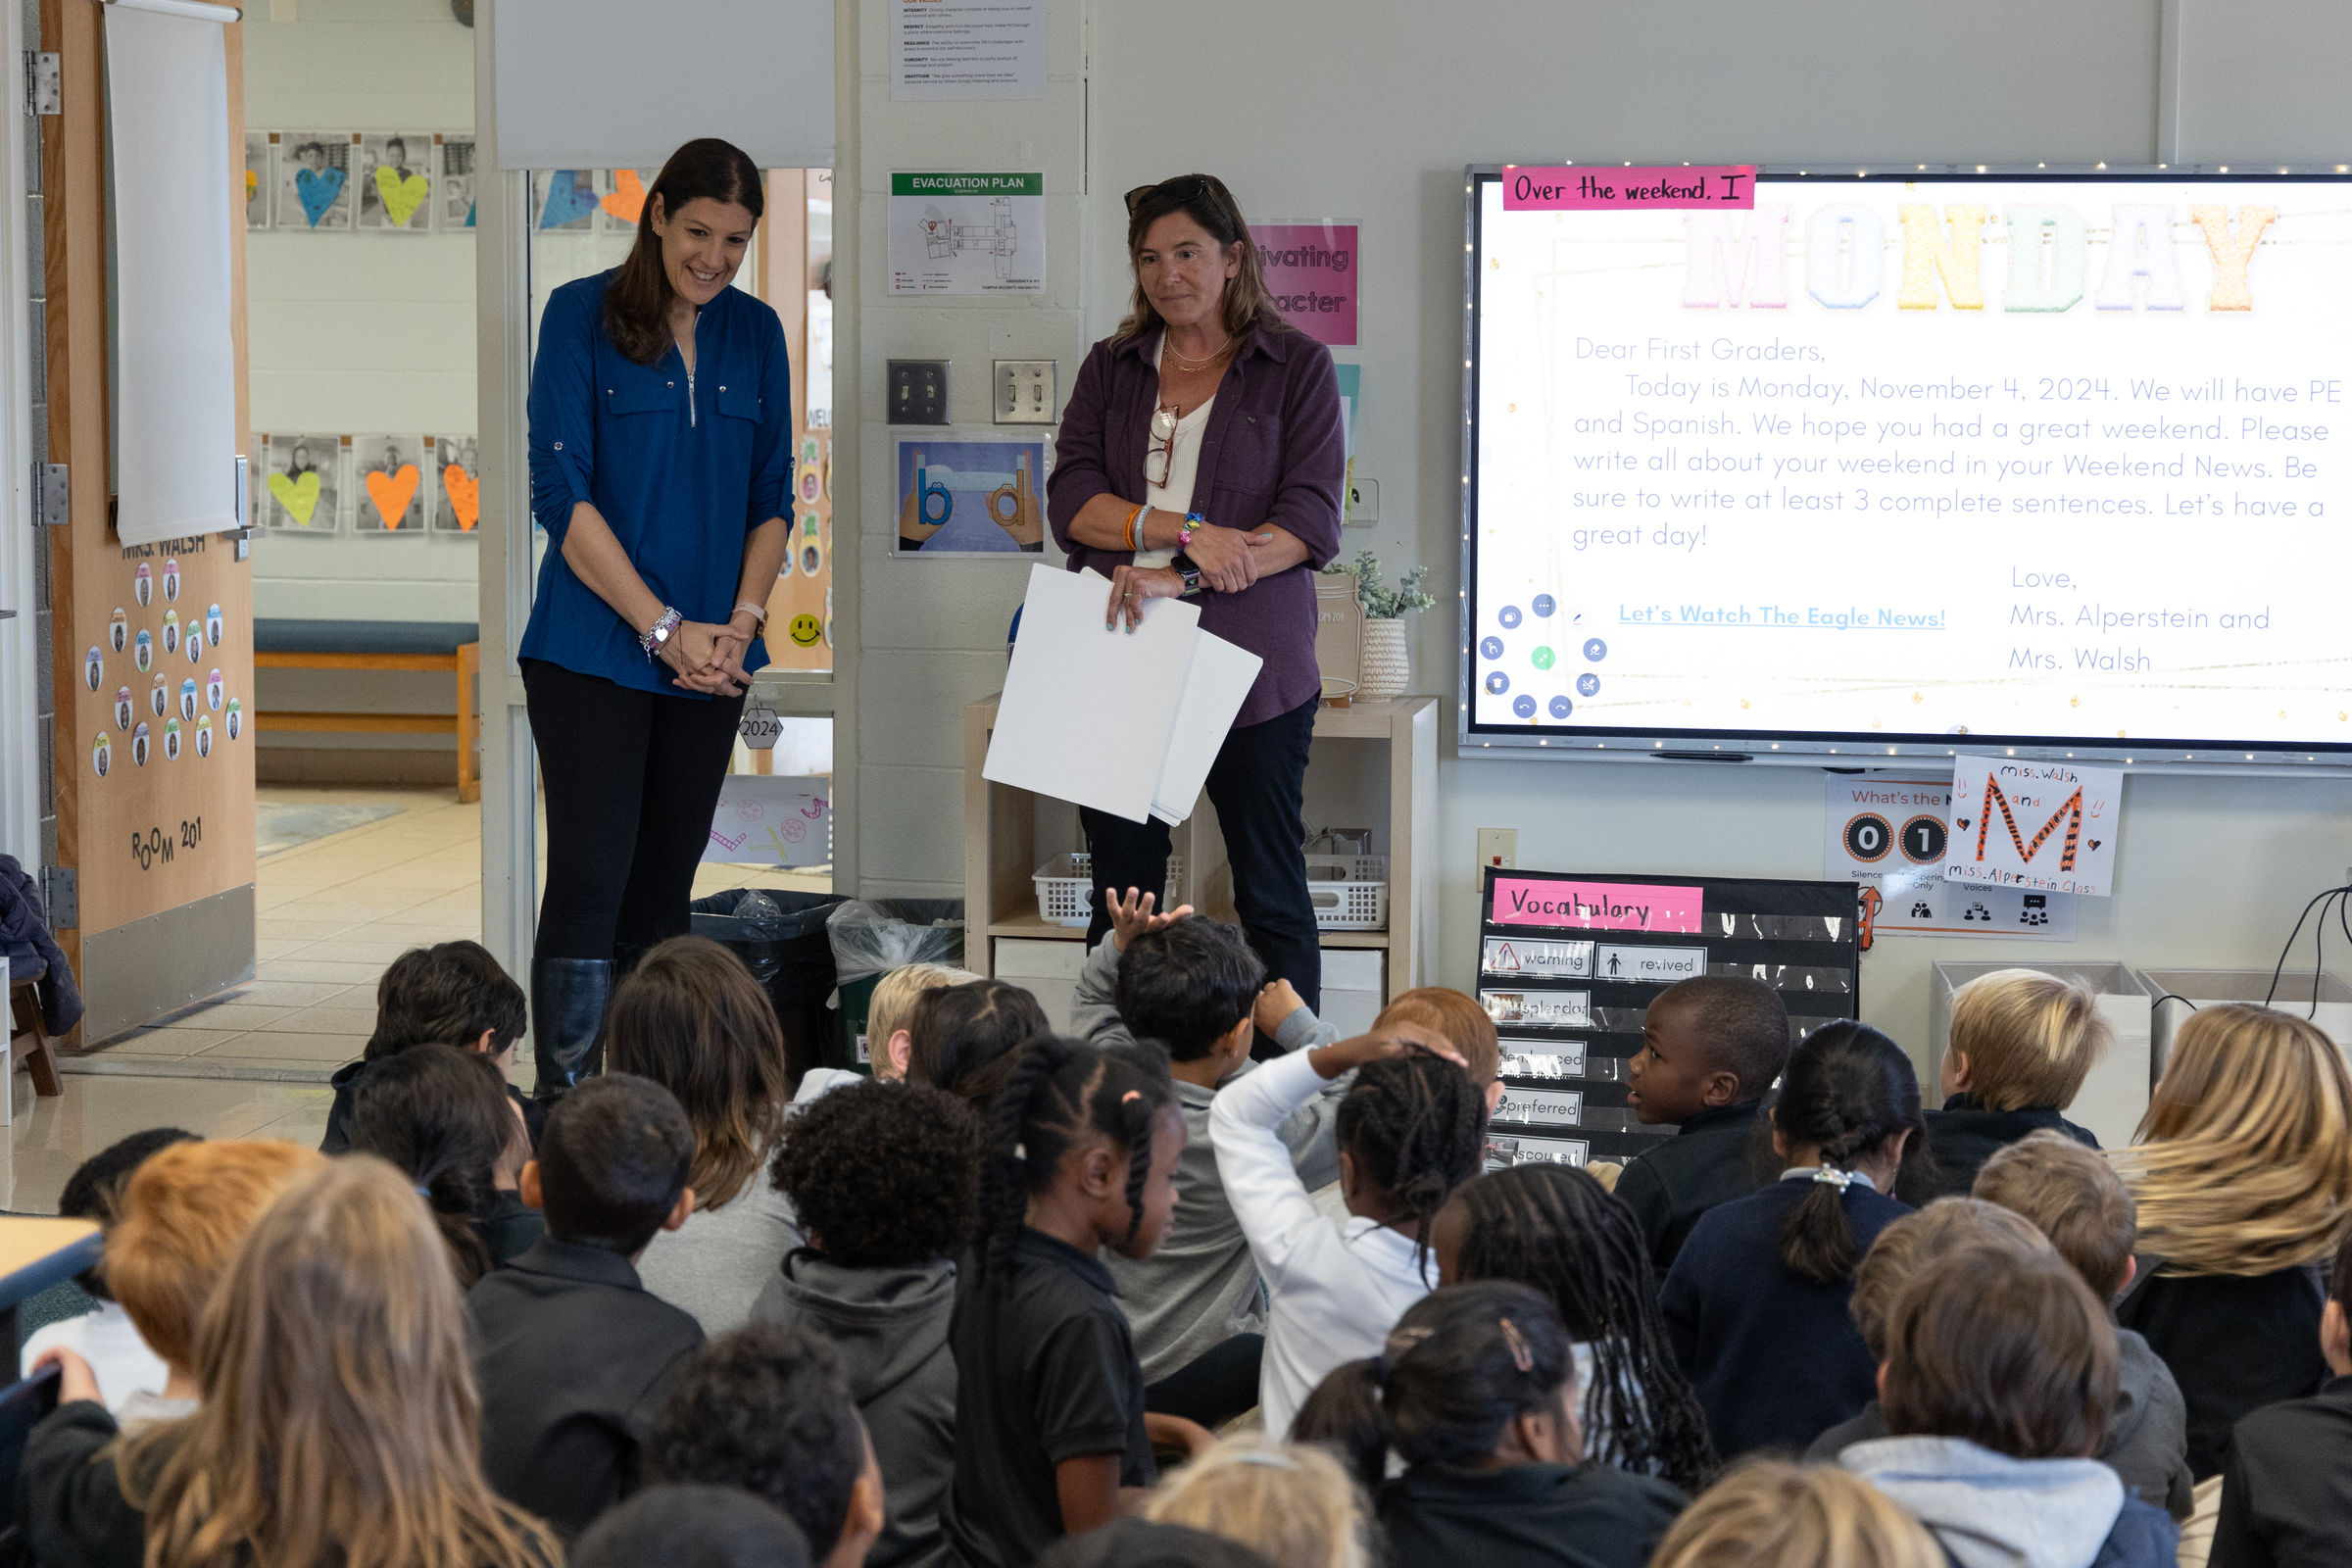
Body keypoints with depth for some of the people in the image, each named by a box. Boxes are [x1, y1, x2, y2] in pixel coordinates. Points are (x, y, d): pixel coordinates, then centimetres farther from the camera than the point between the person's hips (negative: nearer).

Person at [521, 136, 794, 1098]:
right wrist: (663, 628, -14)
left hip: (709, 661, 5)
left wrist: (740, 622, -4)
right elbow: (562, 493, -10)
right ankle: (564, 1100, -6)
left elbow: (772, 498, 12)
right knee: (590, 875, -9)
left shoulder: (754, 334, 9)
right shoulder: (583, 316, -5)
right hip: (594, 649, -5)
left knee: (665, 889, 8)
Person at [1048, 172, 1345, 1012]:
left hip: (1249, 665, -3)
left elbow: (1311, 522, -7)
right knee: (1122, 892, 6)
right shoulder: (1112, 367, 14)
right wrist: (1186, 529, -15)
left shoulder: (1296, 366, 3)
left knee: (1271, 895, 1)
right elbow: (1070, 500, 1)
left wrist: (1178, 579, -17)